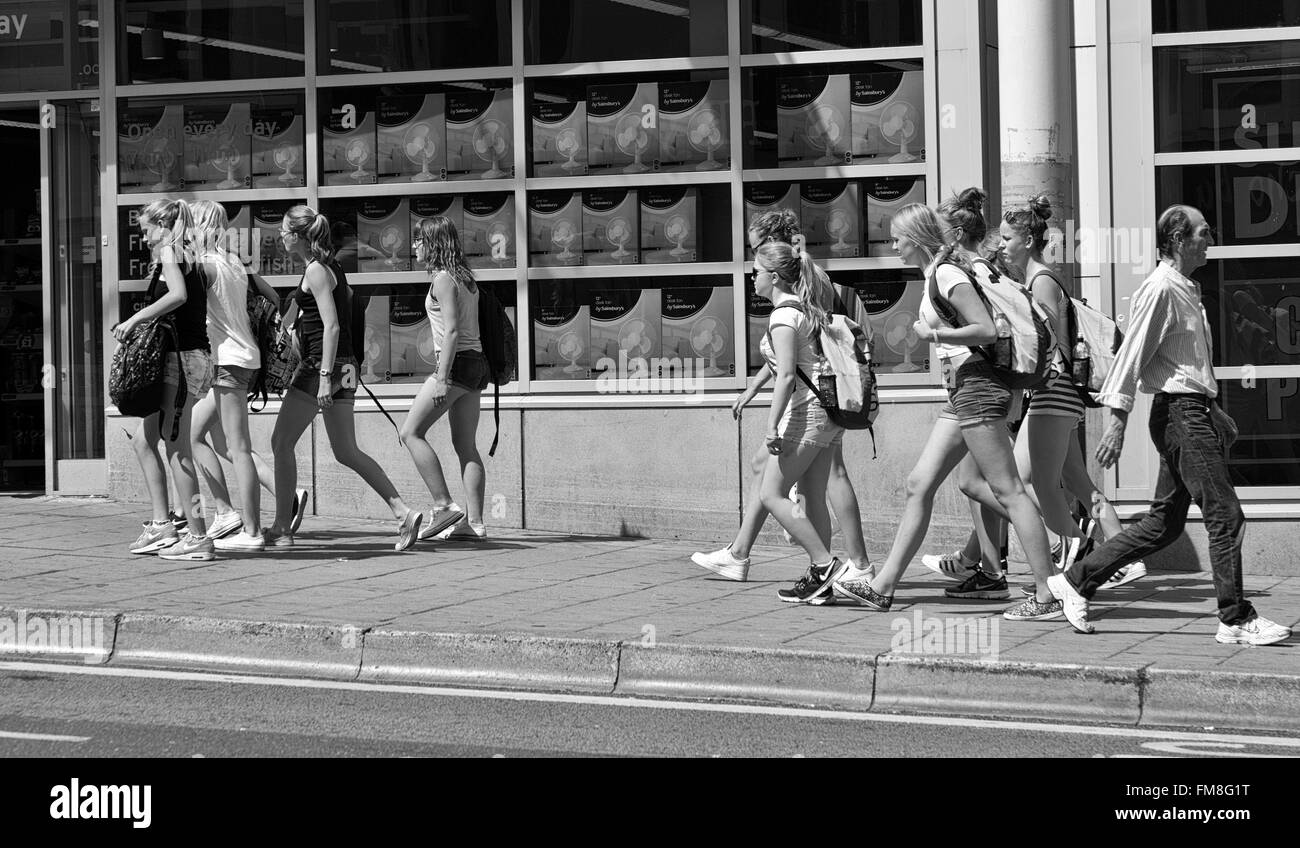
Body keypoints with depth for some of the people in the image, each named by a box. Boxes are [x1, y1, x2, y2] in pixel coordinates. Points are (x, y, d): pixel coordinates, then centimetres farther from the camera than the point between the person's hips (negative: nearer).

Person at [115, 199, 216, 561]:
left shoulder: (169, 252, -7)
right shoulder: (187, 257, 20)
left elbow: (178, 295, -25)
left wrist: (134, 319, -20)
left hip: (184, 358, -10)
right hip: (189, 357, 10)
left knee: (176, 448, -7)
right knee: (143, 440, 14)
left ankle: (198, 537, -6)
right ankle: (161, 526, 14)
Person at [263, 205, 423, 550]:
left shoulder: (316, 271, -12)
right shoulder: (330, 266, 15)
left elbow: (332, 326, -19)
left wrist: (324, 377, -22)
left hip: (322, 364, -9)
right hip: (343, 366, 9)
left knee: (281, 443, 1)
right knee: (347, 452, 10)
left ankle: (281, 529, 4)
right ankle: (402, 512, 0)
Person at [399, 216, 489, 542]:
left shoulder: (443, 278, -10)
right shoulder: (464, 277, 17)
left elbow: (451, 331, -19)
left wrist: (441, 378, -22)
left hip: (456, 363, -9)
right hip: (476, 363, 9)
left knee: (411, 433, -3)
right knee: (466, 446, 8)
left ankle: (444, 506, -8)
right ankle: (474, 522, 4)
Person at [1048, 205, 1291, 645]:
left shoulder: (1186, 290, 19)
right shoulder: (1160, 289, -12)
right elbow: (1133, 353, -15)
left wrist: (1216, 413, 25)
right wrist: (1118, 419, -19)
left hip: (1197, 411, 10)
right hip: (1178, 411, -10)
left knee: (1163, 523, 10)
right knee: (1225, 515, -9)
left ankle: (1075, 581, 16)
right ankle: (1236, 620, -3)